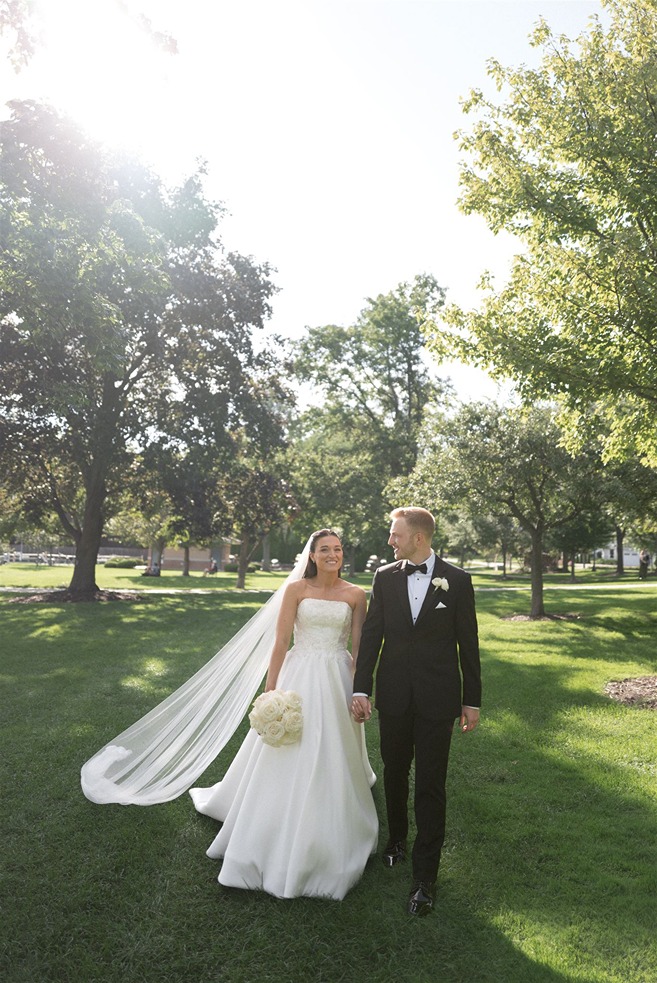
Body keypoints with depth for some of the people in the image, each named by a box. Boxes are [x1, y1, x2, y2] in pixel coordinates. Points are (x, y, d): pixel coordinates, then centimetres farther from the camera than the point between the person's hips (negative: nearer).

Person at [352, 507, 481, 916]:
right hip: (394, 695, 3)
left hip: (437, 698, -3)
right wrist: (361, 689, -4)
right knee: (394, 774, 19)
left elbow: (468, 643, -1)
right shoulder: (384, 577, 1)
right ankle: (397, 839, 43)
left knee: (430, 786, 2)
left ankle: (425, 876, 16)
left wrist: (472, 700, 1)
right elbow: (371, 635, 1)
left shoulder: (457, 580, -5)